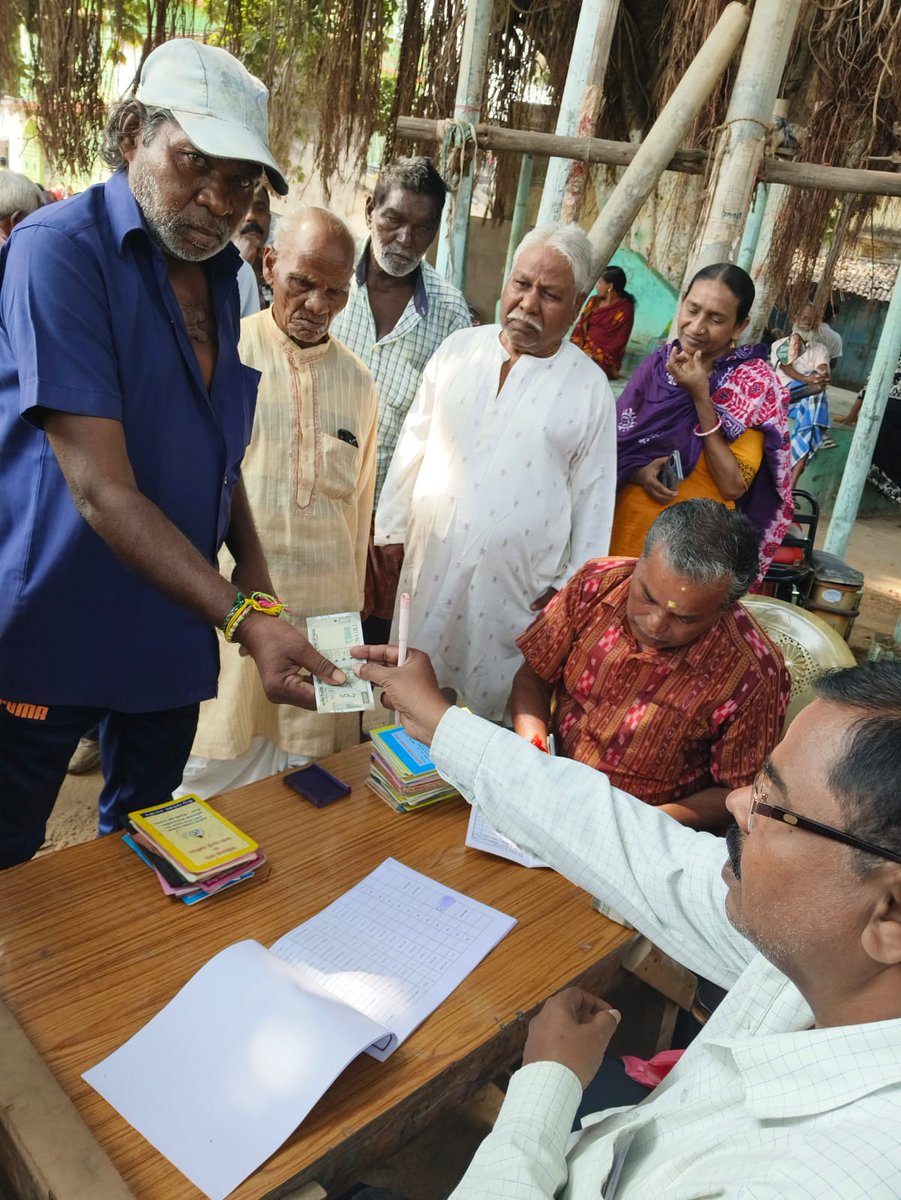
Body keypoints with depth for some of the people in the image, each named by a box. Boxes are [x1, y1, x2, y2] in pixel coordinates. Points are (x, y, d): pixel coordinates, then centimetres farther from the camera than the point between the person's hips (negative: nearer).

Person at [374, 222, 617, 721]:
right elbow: (414, 447, 8)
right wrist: (390, 535, 7)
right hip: (431, 567, 3)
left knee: (493, 708, 10)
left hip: (519, 588, -2)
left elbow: (593, 494, 1)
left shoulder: (589, 386, -3)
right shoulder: (458, 349, 4)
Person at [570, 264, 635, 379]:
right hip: (583, 348, 6)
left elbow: (619, 342, -9)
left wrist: (596, 356, -19)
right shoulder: (593, 301, 14)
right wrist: (575, 345, -9)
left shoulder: (625, 309, -4)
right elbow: (580, 325, 10)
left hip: (605, 359, -5)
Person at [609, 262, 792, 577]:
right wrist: (640, 472, -17)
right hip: (627, 527, 4)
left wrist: (700, 397, -20)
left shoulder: (753, 384, -11)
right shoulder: (657, 364, -1)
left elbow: (734, 486, -17)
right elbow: (616, 448, 4)